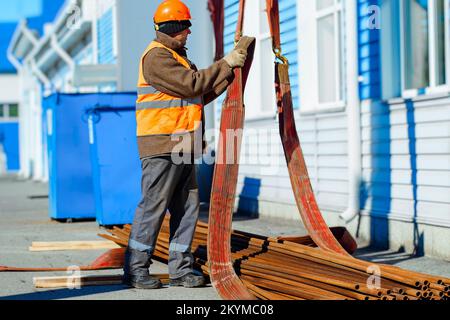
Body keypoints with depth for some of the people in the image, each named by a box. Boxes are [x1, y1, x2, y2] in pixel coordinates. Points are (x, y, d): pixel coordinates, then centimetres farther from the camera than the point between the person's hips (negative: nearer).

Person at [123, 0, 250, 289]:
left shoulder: (176, 56, 23)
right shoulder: (157, 56, -10)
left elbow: (202, 94, 20)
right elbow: (192, 84, -19)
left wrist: (230, 71, 11)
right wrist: (225, 64, -11)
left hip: (182, 147, 10)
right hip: (162, 146, -10)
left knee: (187, 208, 8)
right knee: (153, 206, -6)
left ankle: (181, 269, 13)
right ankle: (136, 270, 1)